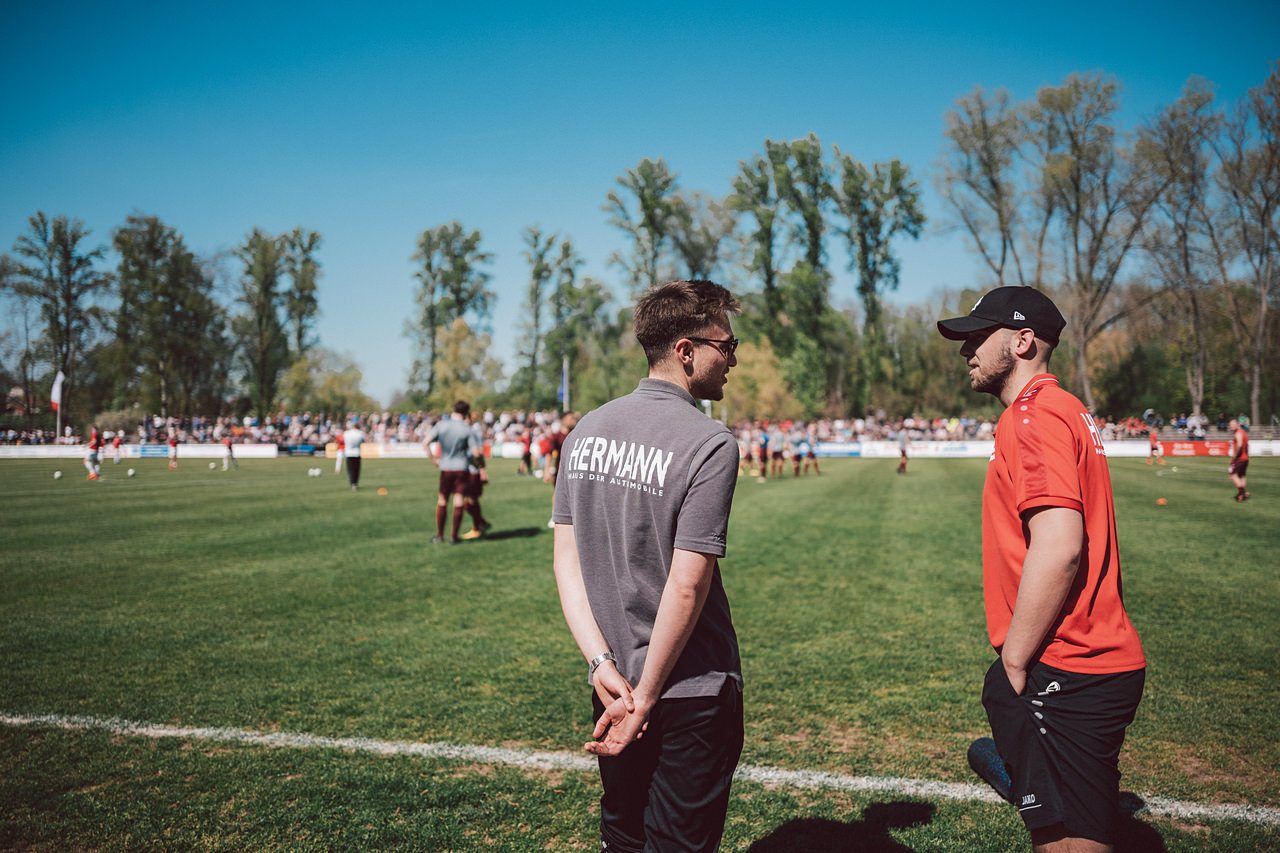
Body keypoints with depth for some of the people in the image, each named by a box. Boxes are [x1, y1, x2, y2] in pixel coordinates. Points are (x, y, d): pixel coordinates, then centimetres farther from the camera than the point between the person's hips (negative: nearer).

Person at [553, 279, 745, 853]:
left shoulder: (586, 430, 3)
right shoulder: (710, 445, -17)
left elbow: (565, 559, 0)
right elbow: (687, 585, -20)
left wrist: (603, 665, -3)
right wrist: (646, 697, -12)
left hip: (613, 681, 6)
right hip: (692, 693, -6)